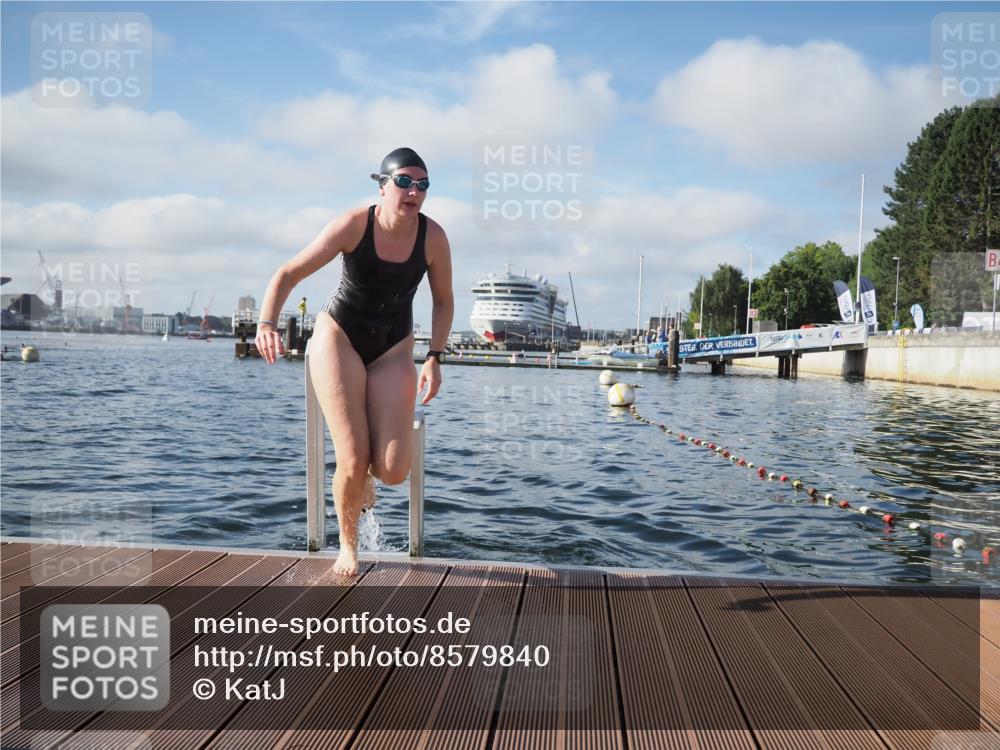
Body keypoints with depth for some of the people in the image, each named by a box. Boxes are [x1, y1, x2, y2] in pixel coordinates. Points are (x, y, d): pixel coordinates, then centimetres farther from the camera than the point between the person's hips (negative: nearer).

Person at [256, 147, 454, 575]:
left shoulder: (433, 237, -11)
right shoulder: (353, 226, -18)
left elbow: (443, 300, 3)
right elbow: (288, 274, -18)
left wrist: (434, 358, -8)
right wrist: (267, 323, -35)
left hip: (393, 349, 2)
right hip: (339, 337, -2)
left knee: (393, 470, -12)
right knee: (352, 461, -10)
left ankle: (367, 473, 29)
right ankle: (347, 546, 19)